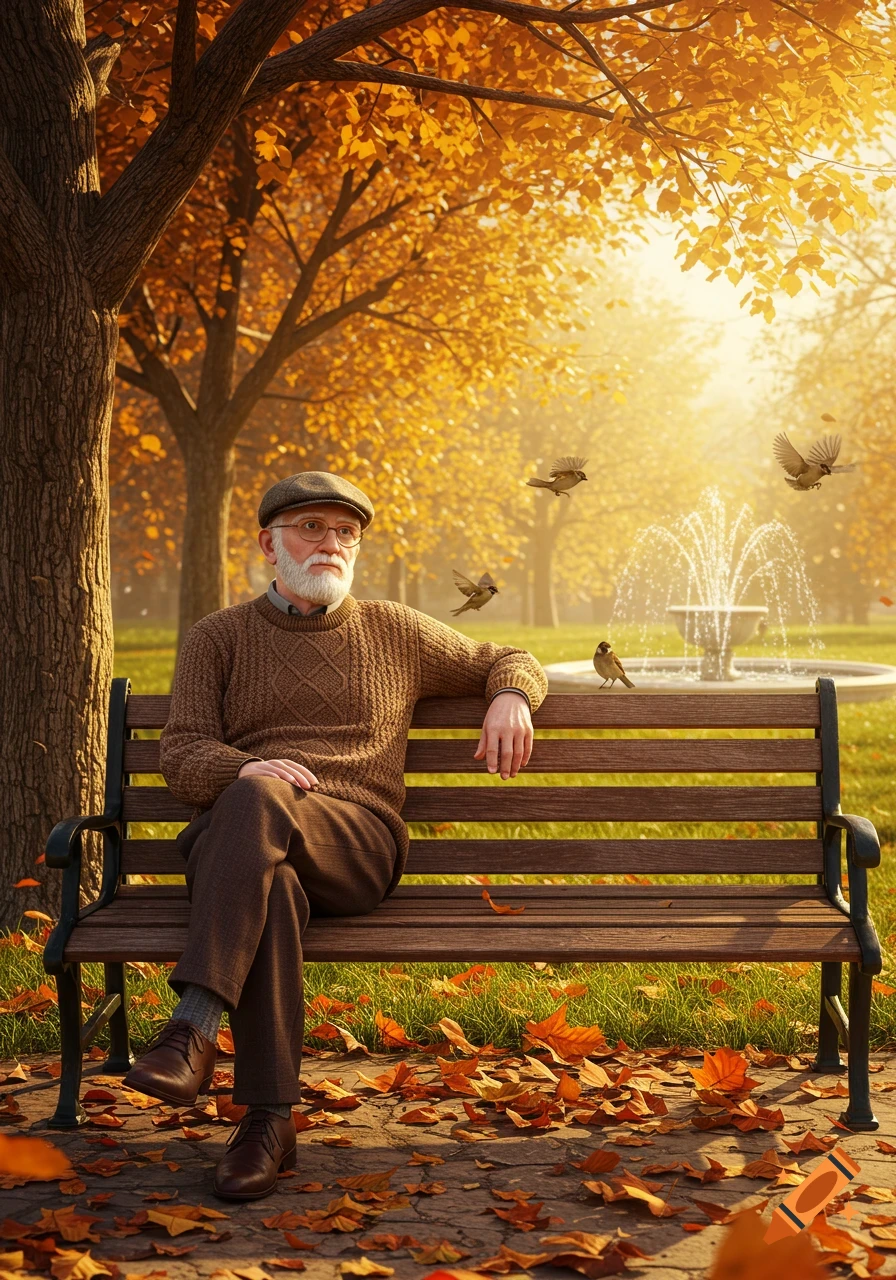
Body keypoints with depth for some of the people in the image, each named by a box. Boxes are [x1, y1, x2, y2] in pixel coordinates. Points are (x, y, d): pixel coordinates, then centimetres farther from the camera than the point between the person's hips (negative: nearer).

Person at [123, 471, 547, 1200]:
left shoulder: (395, 633, 21)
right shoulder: (217, 639, 18)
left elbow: (510, 663, 30)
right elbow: (182, 756, 7)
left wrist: (509, 699, 4)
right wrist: (243, 765, -17)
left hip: (357, 848, 0)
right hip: (229, 842, 1)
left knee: (258, 800, -36)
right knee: (271, 886, -39)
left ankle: (194, 1029, -45)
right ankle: (269, 1121, -38)